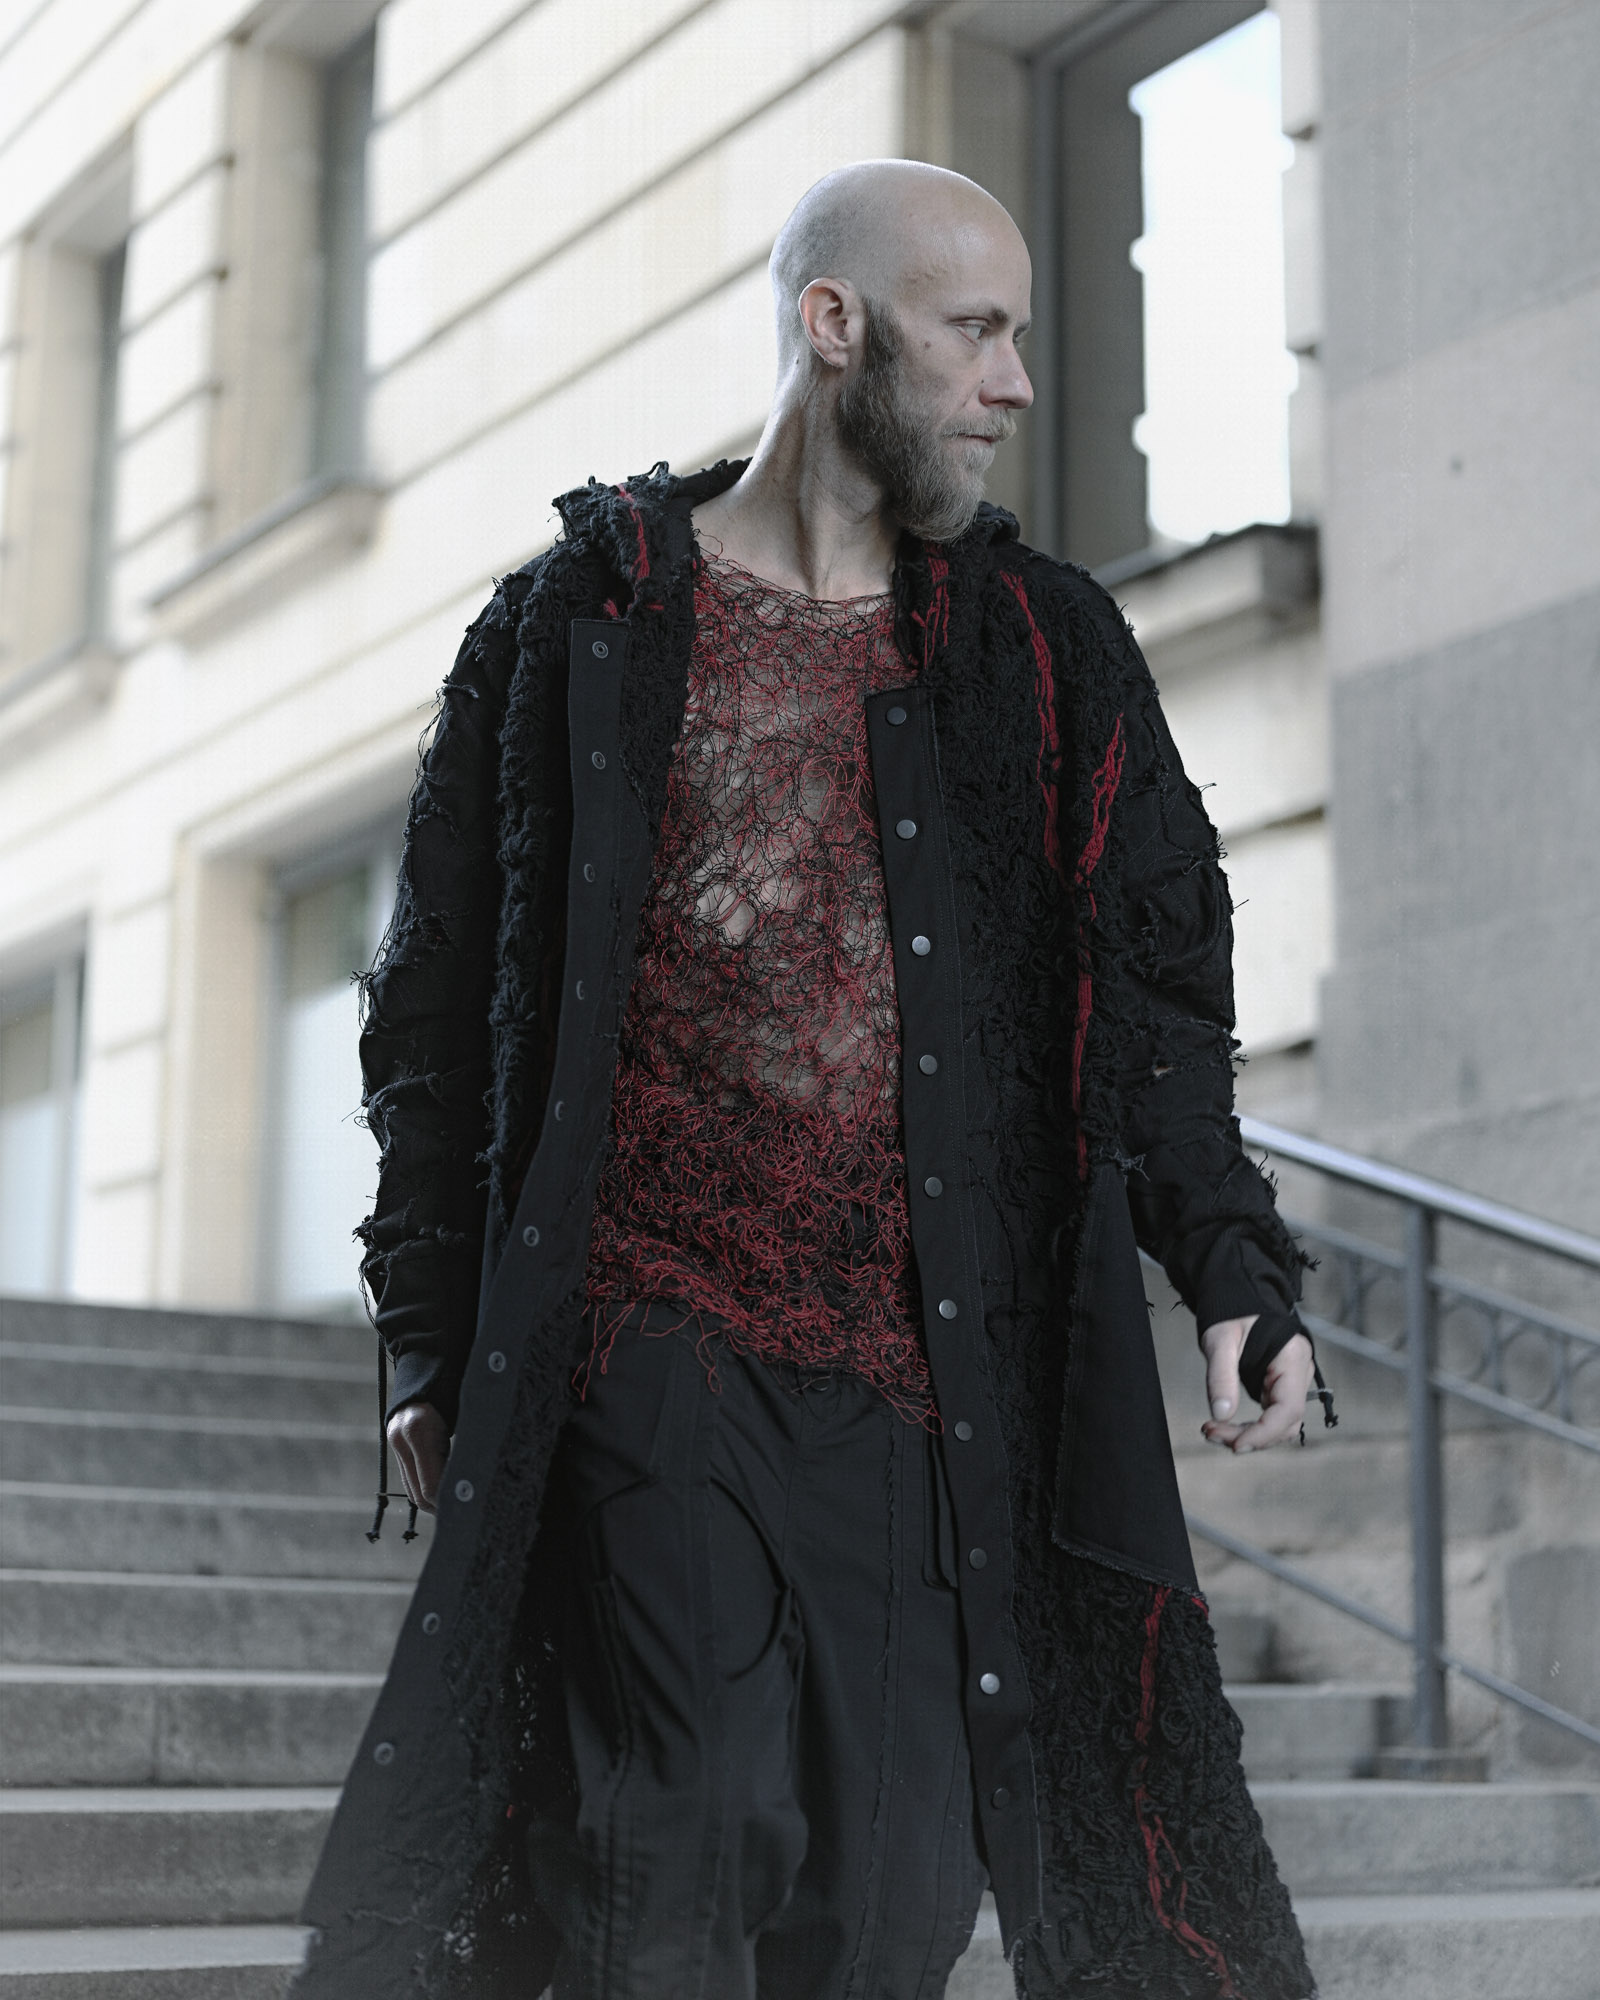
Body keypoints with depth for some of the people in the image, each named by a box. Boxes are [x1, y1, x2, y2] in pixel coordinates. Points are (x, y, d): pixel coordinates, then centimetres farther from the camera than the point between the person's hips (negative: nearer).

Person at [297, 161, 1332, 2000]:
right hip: (652, 1349, -2)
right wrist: (430, 1337, 3)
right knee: (696, 1828, -12)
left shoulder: (1045, 655, 13)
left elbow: (1152, 993, 12)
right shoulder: (581, 631, 7)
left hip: (934, 1379, 2)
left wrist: (1231, 1265, -3)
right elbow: (442, 1004, 8)